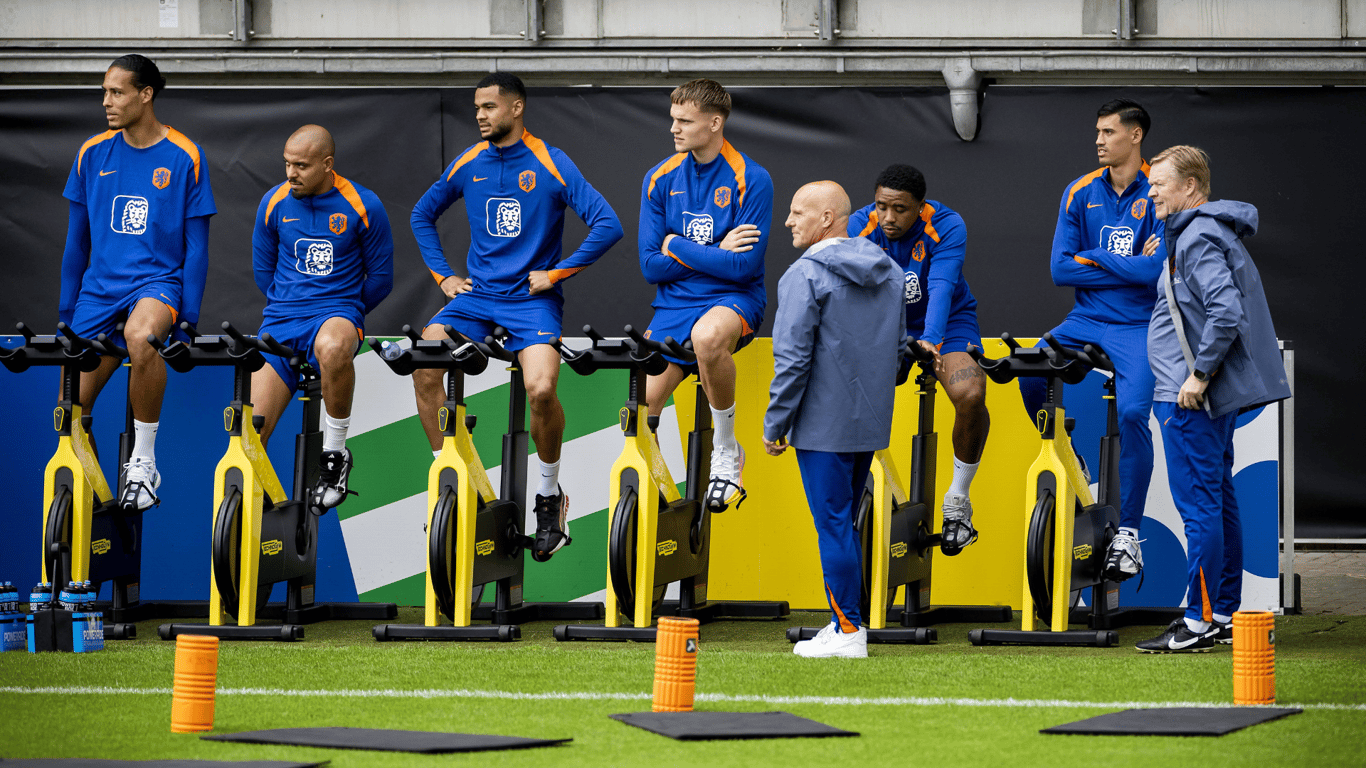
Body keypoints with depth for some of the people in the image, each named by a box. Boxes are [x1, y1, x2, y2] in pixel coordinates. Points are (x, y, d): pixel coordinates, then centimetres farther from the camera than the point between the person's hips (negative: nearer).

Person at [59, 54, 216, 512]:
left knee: (141, 336, -39)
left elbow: (196, 247, -1)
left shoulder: (184, 158, -3)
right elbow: (76, 242, 14)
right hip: (101, 286, 4)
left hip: (158, 281, -4)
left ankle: (143, 463, -24)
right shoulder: (92, 154, 7)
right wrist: (66, 314, 12)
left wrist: (188, 316, -9)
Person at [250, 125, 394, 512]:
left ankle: (334, 453, -22)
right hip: (281, 320, 3)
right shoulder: (274, 202, 5)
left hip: (338, 310, -3)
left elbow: (380, 278, 6)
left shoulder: (363, 206, -4)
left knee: (333, 347, -43)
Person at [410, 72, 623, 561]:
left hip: (532, 299, -4)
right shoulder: (468, 164, 7)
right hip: (477, 296, 4)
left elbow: (607, 226, -11)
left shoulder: (551, 165, -6)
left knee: (540, 389, -28)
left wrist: (556, 273, -9)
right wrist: (442, 275, 13)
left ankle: (549, 496, -3)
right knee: (423, 365, -21)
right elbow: (423, 214, 23)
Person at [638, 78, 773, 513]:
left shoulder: (751, 180, -9)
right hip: (674, 302, 4)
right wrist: (715, 253, -10)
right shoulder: (660, 179, 4)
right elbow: (651, 266, 1)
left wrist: (677, 246, -9)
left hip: (733, 299, -4)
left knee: (708, 336, -40)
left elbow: (744, 265, -16)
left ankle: (727, 452, -18)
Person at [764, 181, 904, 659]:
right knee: (843, 521, 16)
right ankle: (846, 623, 17)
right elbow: (899, 346, 17)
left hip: (823, 423, -8)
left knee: (832, 524, -3)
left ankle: (848, 631, -2)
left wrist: (775, 424, -9)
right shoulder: (889, 273, 11)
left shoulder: (806, 275, -14)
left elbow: (793, 358, -16)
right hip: (871, 422, 8)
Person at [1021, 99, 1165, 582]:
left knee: (1132, 411, -25)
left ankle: (1128, 532, -15)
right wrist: (1127, 269, -8)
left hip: (1139, 326, -4)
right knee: (1028, 374, -20)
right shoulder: (1080, 193, 6)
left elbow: (1158, 267, -16)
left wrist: (1096, 258, -7)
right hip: (1086, 320, 4)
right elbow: (1060, 268, -1)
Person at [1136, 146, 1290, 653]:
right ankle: (1225, 615, 18)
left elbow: (1227, 311, -27)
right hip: (1208, 395, 11)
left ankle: (1200, 622, -9)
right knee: (1218, 501, 13)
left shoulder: (1199, 239, -16)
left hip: (1191, 400, -11)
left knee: (1199, 506, -9)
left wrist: (1199, 374, -23)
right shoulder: (1203, 233, 17)